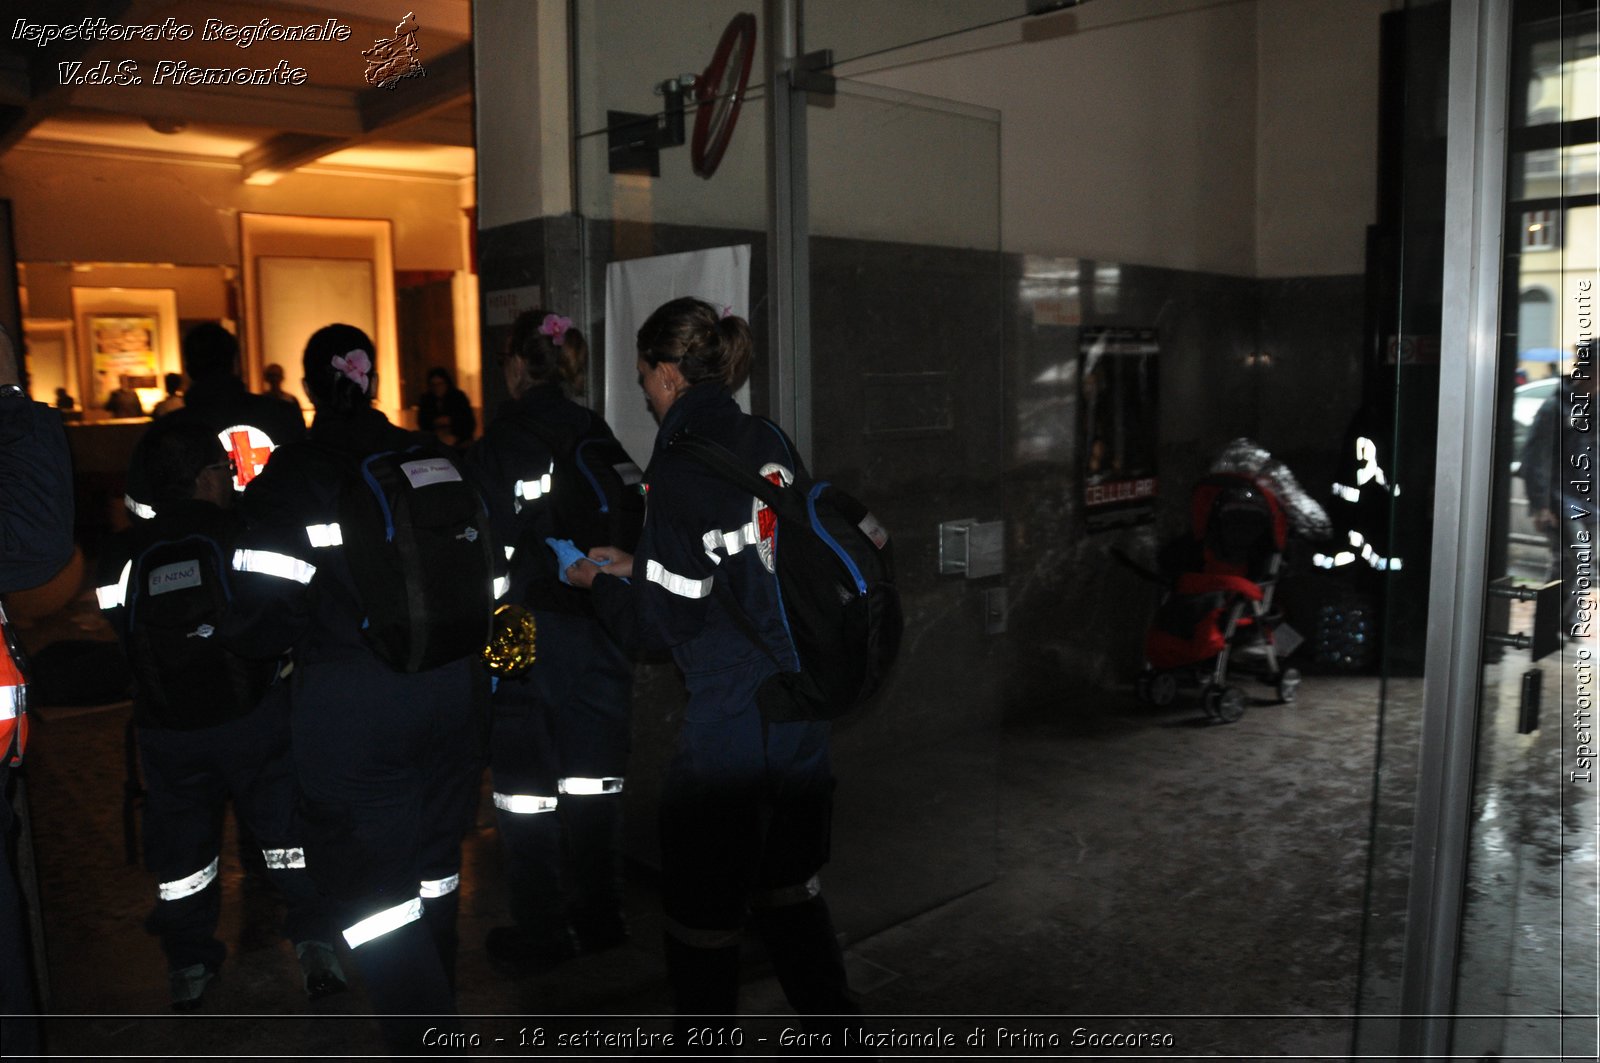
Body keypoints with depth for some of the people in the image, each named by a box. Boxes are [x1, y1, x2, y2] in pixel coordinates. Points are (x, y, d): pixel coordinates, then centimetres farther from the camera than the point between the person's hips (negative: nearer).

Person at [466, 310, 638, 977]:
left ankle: (539, 935, 17)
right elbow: (629, 530, 3)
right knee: (592, 781, 15)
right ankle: (599, 917, 28)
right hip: (599, 638, 5)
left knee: (527, 790, 8)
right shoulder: (600, 438, 2)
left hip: (527, 640, -5)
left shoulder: (498, 446, -12)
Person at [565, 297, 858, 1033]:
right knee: (788, 888, 25)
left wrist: (602, 583, 6)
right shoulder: (770, 446, 4)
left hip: (728, 729, -7)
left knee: (703, 916, 12)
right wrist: (636, 570, 19)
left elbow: (666, 622, -13)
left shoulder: (680, 465, -16)